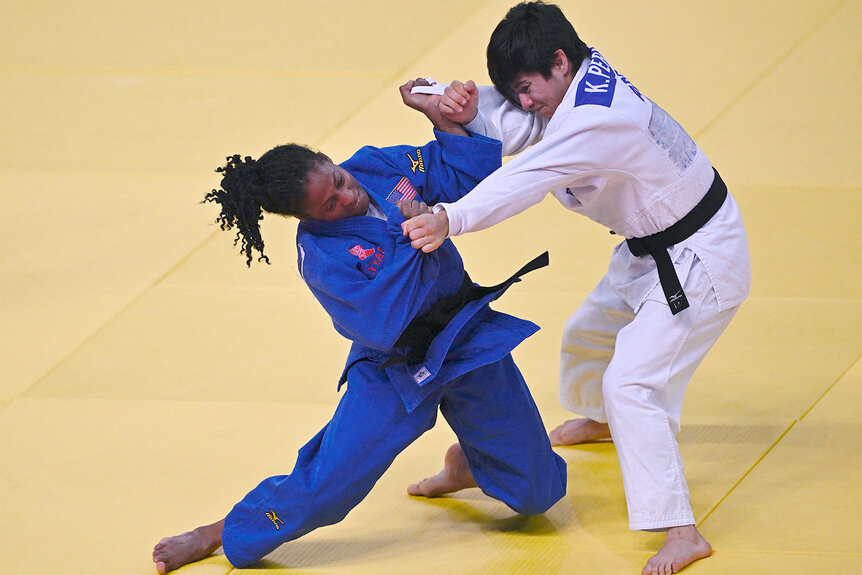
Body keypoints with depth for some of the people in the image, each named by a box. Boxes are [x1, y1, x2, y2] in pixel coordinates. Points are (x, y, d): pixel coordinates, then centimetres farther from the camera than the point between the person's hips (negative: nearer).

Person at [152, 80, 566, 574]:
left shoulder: (376, 166, -7)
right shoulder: (320, 255, -23)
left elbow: (467, 168, 2)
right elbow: (386, 322, -31)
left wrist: (439, 115, -12)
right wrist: (411, 237, -32)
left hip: (469, 338, 5)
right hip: (398, 373, -5)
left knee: (537, 492, 5)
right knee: (325, 486, -12)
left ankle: (467, 458, 40)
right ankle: (221, 534, 14)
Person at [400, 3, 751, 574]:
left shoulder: (599, 117, -33)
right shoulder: (581, 80, -4)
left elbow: (530, 177, -44)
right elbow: (513, 127, -8)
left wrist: (450, 218, -54)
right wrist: (468, 106, -31)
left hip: (698, 263, -11)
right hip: (651, 251, 11)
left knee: (631, 382, -21)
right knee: (590, 334, 29)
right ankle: (603, 420, 62)